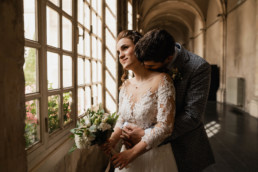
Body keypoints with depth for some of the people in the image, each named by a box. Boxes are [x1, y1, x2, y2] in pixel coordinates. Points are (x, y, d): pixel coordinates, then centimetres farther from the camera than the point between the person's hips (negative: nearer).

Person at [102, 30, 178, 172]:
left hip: (155, 155, -5)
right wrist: (112, 140, -10)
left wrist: (132, 152, -21)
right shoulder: (125, 85, 2)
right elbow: (122, 119, 9)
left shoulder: (161, 80, -16)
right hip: (127, 152, 5)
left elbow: (165, 126, -20)